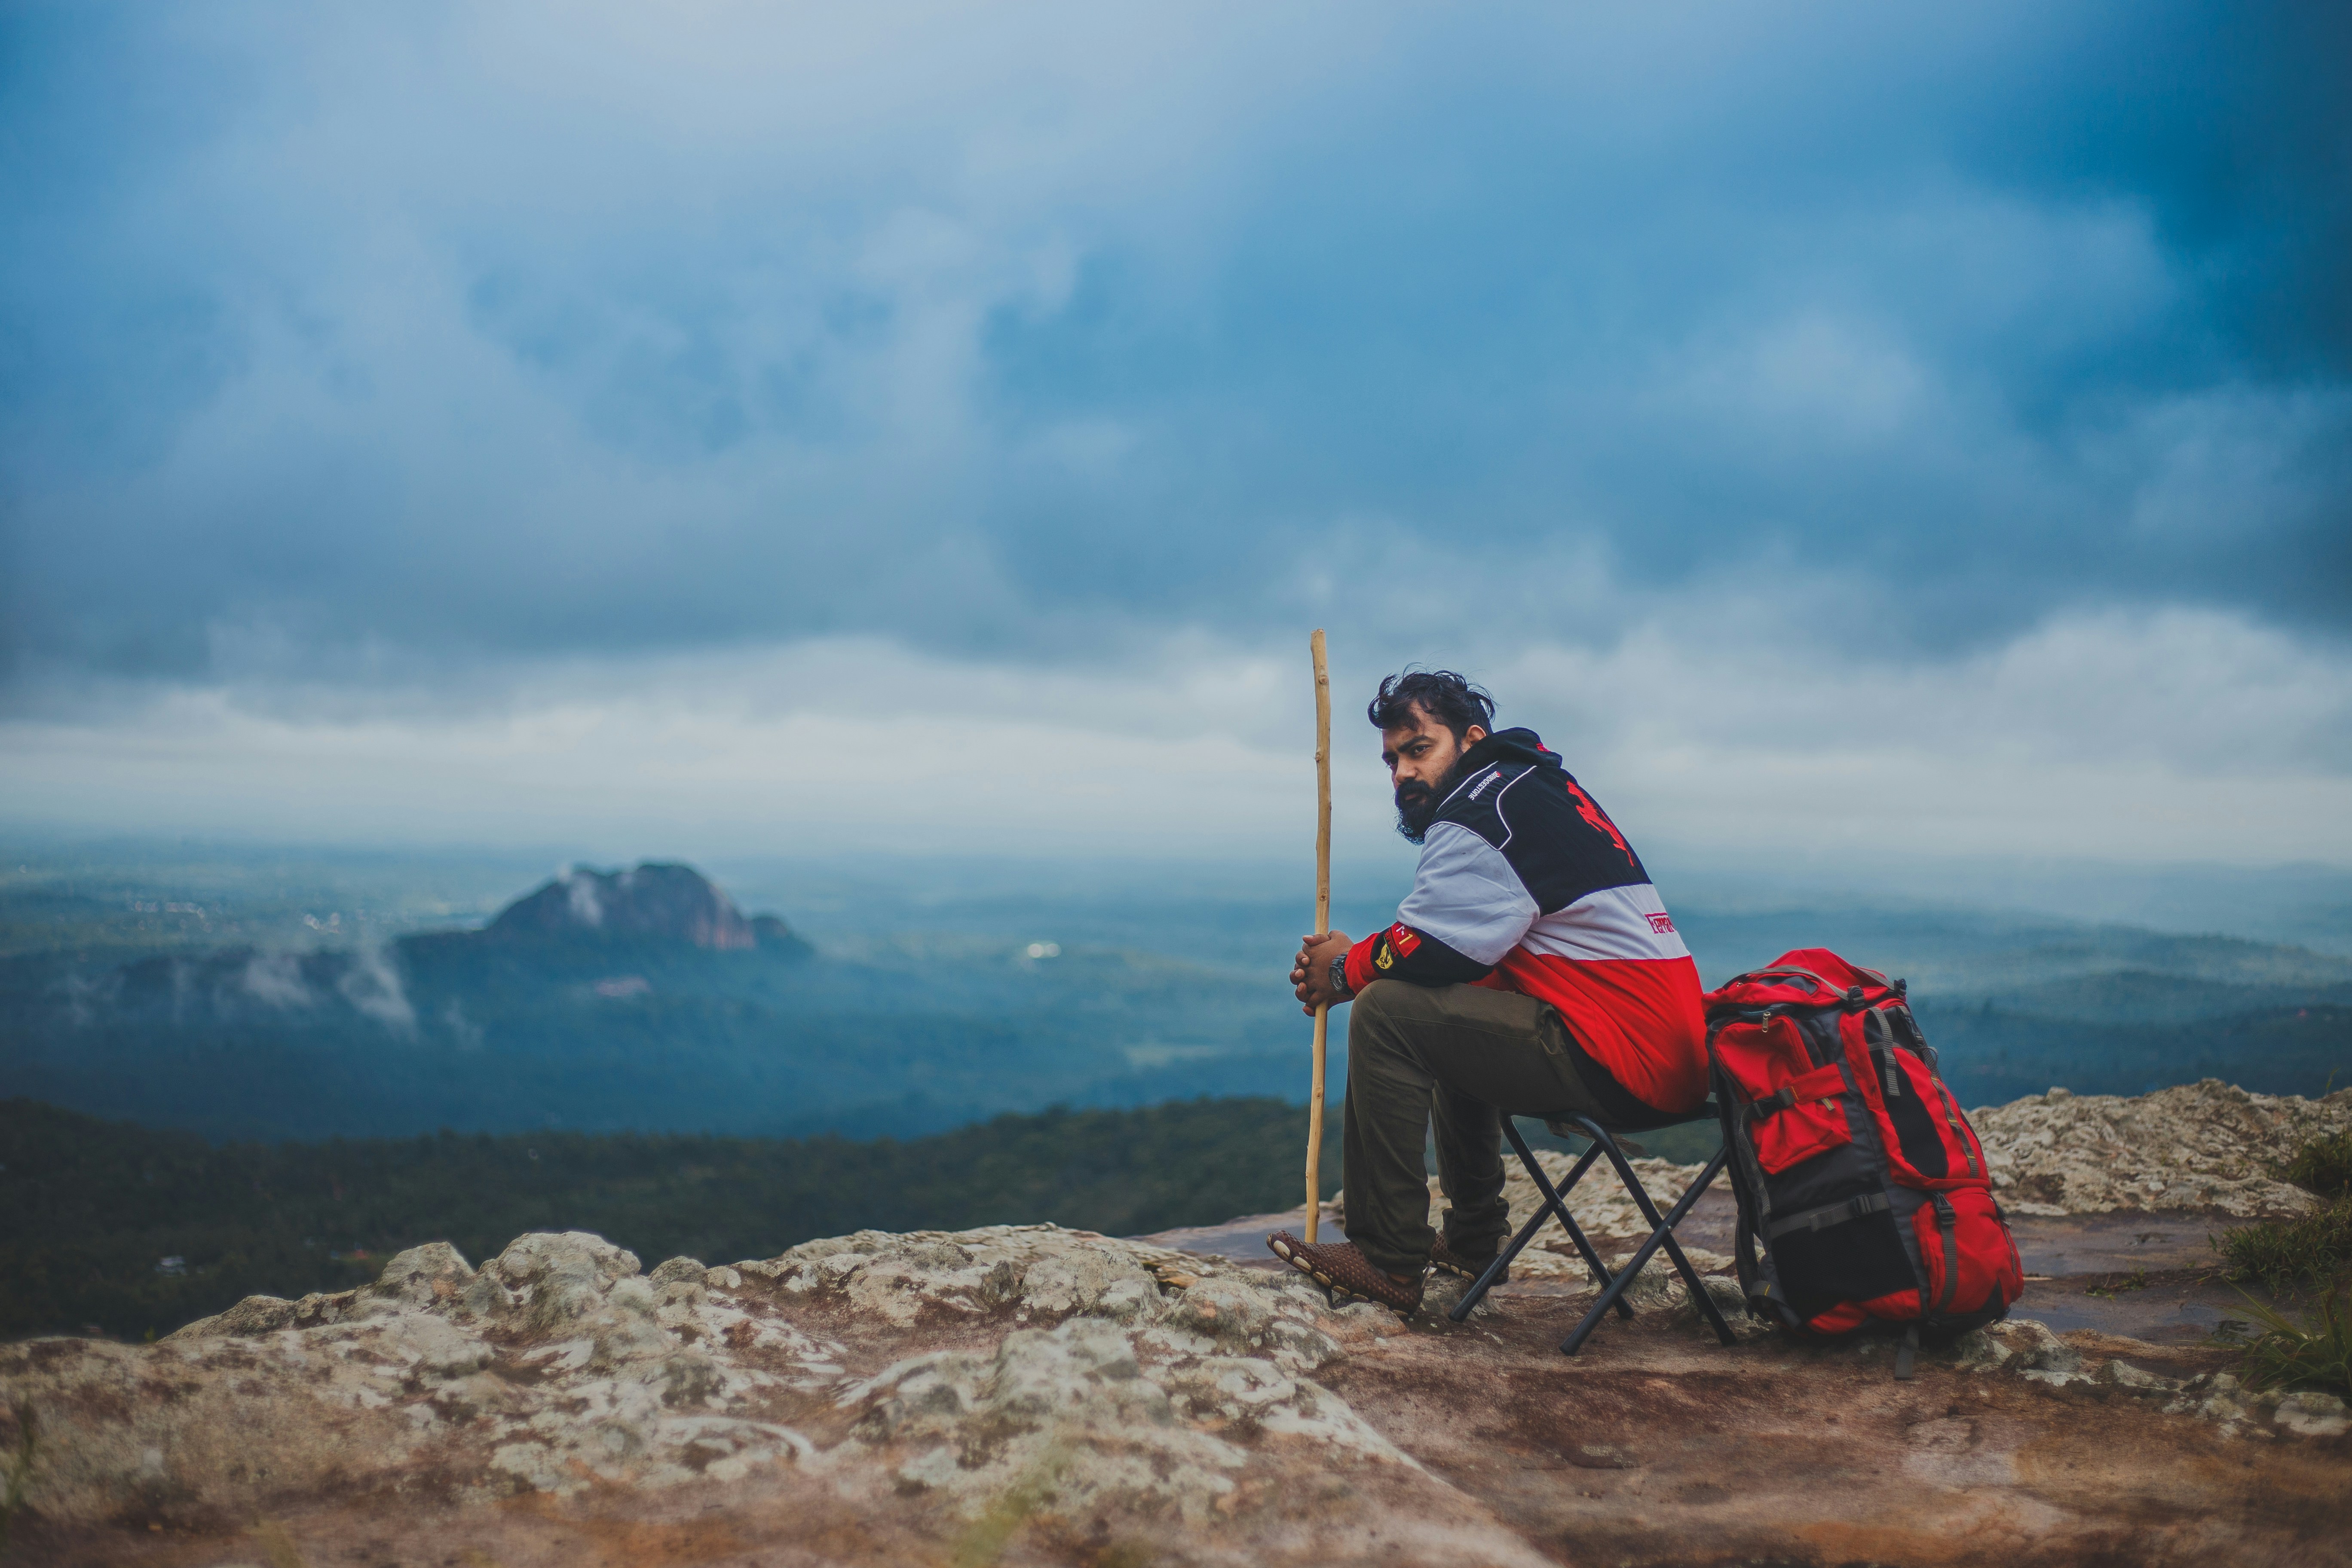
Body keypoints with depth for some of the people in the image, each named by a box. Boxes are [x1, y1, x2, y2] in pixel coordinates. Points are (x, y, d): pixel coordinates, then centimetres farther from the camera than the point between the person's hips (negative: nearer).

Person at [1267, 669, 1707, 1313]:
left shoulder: (1484, 810, -11)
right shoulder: (1527, 783, 20)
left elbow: (1434, 952, -17)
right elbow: (1458, 941, 19)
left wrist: (1345, 970, 2)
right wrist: (1367, 955, 6)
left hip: (1621, 1060, -11)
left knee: (1387, 1012, -13)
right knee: (1451, 1021, 30)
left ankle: (1387, 1261, -10)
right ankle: (1473, 1238, 32)